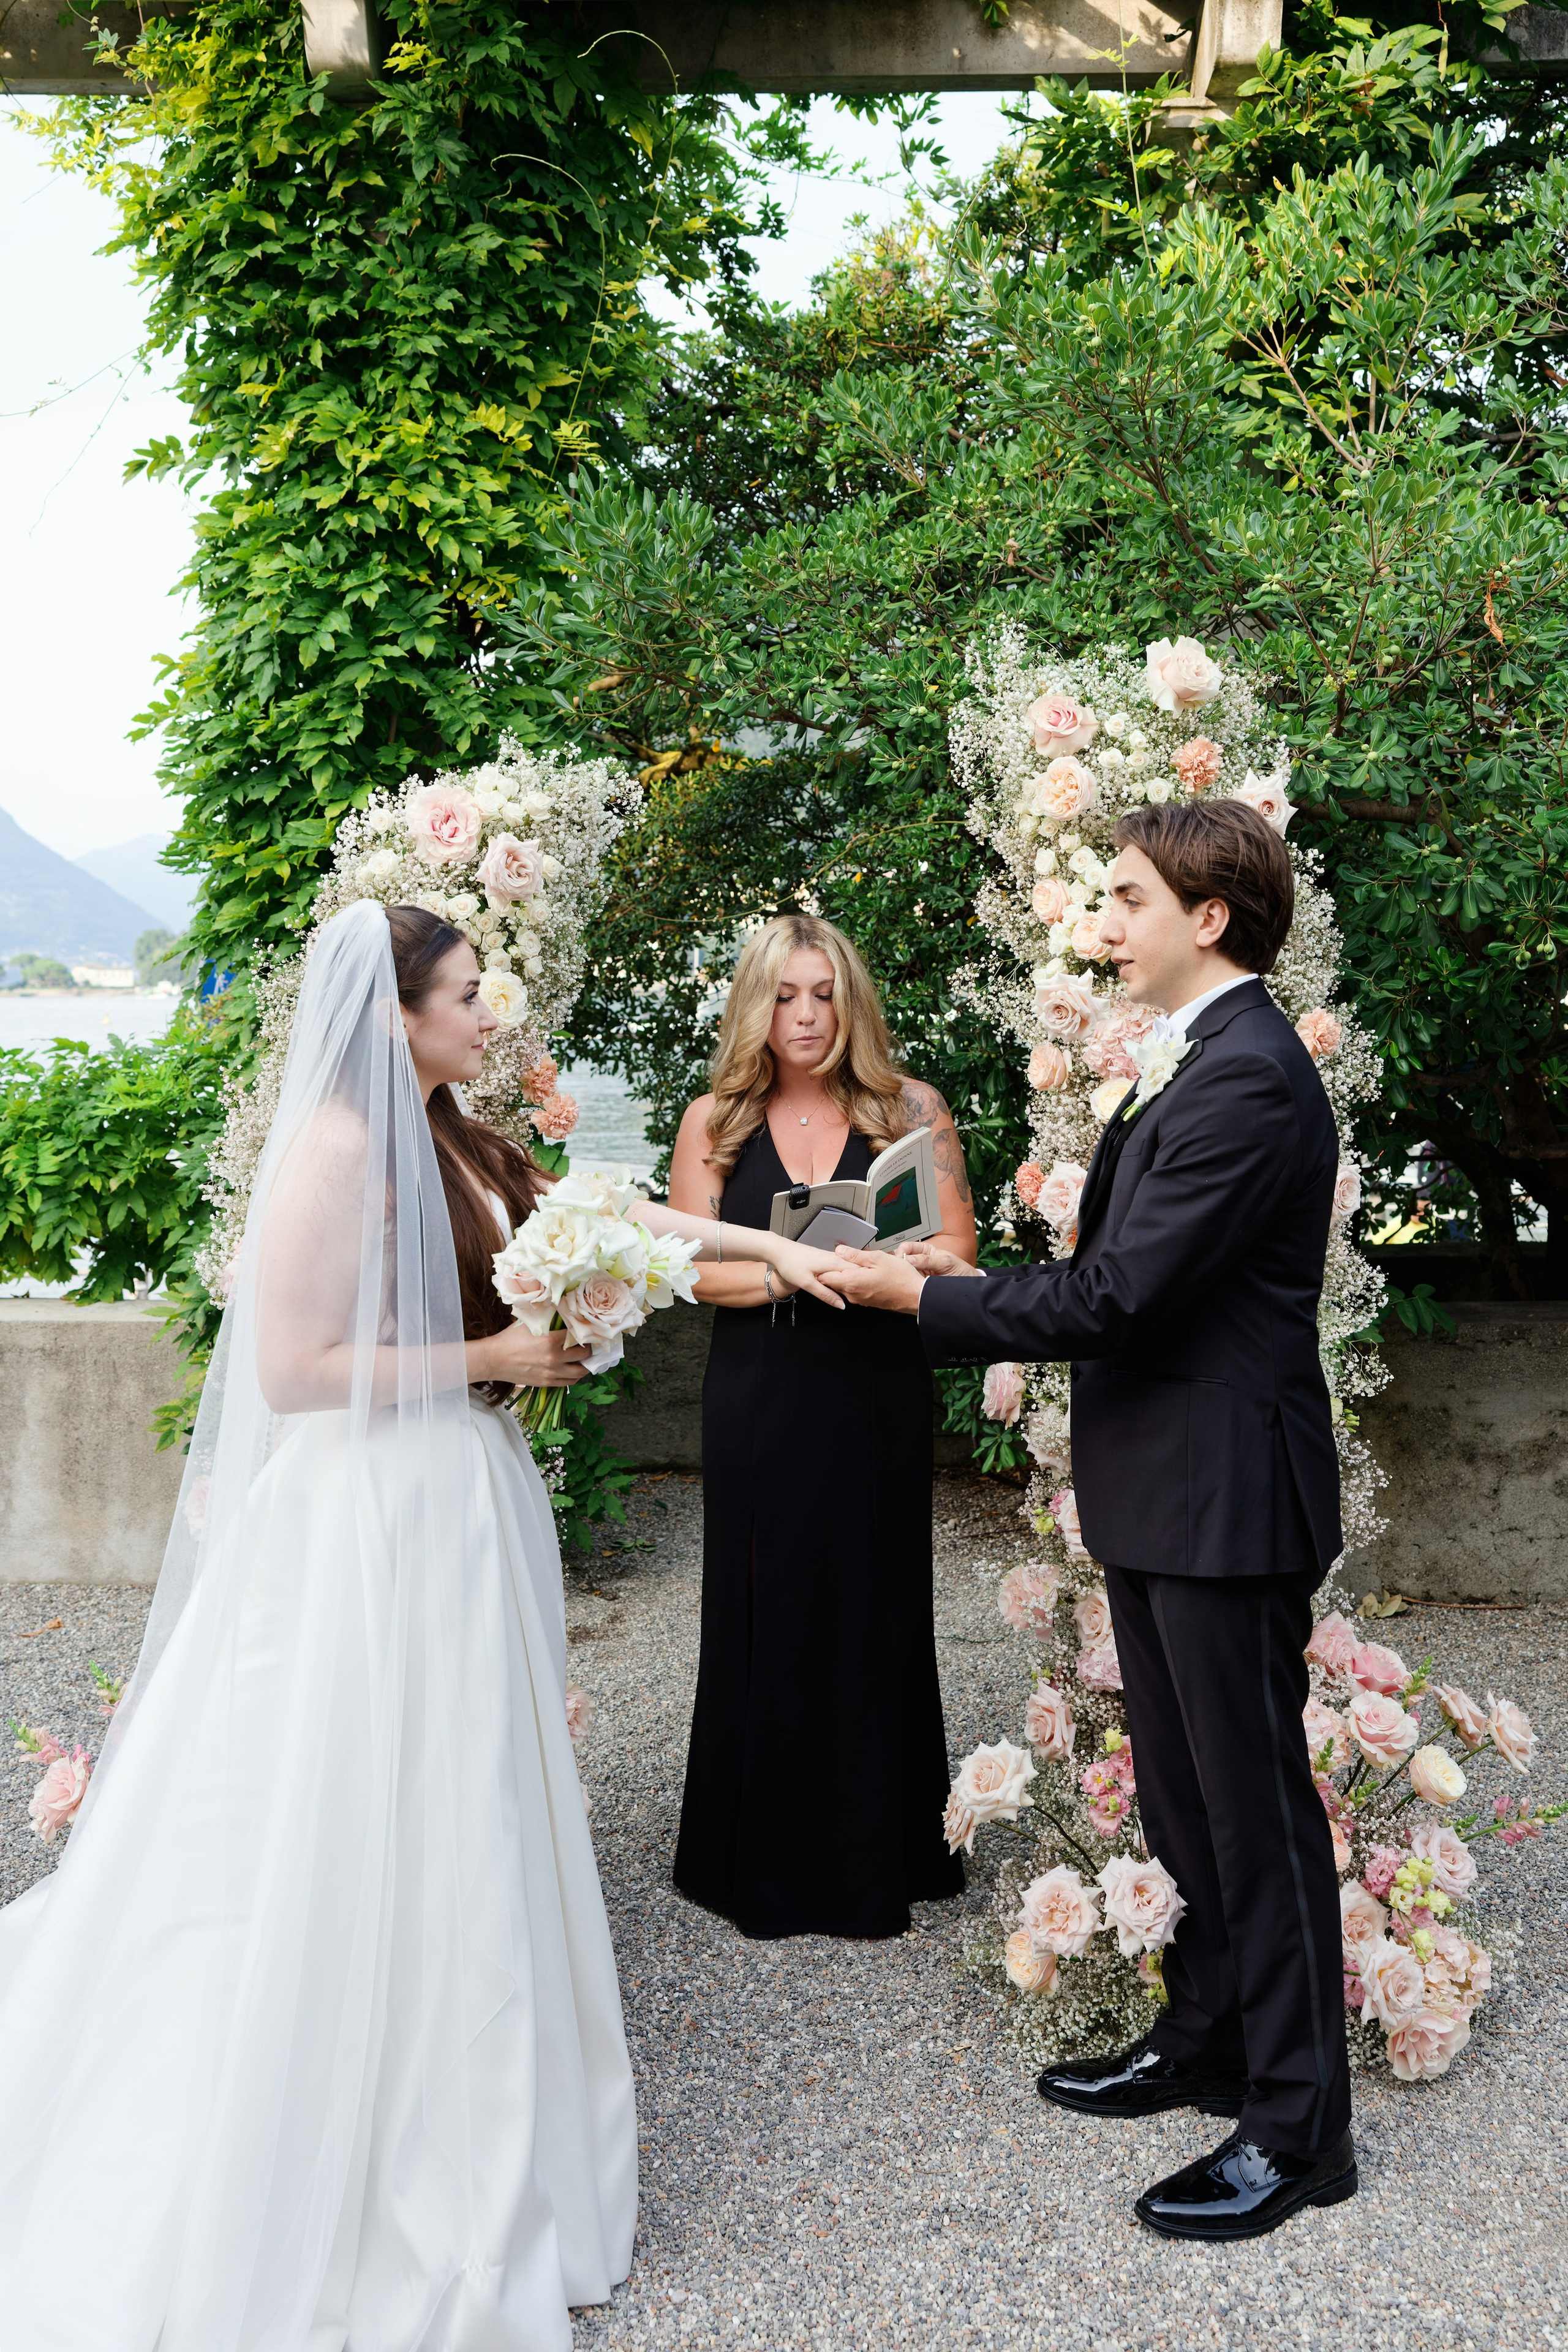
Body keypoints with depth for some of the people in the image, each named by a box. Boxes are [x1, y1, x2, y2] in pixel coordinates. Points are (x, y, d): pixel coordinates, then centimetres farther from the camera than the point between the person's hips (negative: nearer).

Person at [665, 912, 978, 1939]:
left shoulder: (909, 1109, 1)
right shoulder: (714, 1122, 3)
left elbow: (958, 1244, -2)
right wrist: (788, 1277, -19)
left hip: (878, 1400, 0)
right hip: (759, 1403, 1)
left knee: (876, 1609, 7)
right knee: (766, 1613, 6)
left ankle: (880, 1853, 23)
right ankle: (769, 1856, 22)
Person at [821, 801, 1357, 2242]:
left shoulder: (1248, 1079, -21)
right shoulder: (1210, 1066, 12)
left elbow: (1114, 1295, -25)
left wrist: (925, 1297, -14)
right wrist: (977, 1284, 6)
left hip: (1226, 1501, -10)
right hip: (1167, 1492, 10)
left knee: (1256, 1807, 2)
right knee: (1183, 1794, 20)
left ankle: (1298, 2128, 17)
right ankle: (1205, 2043, 37)